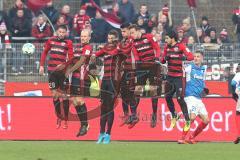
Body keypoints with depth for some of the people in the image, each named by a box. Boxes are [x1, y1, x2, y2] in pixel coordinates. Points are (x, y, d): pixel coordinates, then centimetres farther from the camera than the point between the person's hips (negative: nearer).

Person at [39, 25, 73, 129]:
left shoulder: (68, 42, -1)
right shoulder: (51, 41, 9)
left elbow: (71, 57, -5)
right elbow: (45, 53, 18)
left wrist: (64, 65, -21)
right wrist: (42, 66, 12)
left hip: (62, 71, -3)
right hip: (52, 71, 3)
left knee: (63, 95, -1)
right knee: (55, 94, 5)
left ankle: (66, 119, 5)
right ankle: (58, 117, 17)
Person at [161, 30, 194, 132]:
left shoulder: (180, 46, -11)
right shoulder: (167, 47, 8)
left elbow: (191, 56, -20)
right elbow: (162, 60, 12)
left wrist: (184, 57, -40)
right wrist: (165, 58, -12)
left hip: (179, 77, -6)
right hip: (170, 76, 6)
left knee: (180, 99, -10)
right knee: (168, 97, 5)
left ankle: (187, 121, -2)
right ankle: (174, 116, 27)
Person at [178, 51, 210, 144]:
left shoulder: (203, 69, 16)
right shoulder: (189, 67, -4)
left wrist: (204, 88, 9)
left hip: (198, 98, 7)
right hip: (190, 97, -7)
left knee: (206, 120, 6)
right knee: (192, 116, -26)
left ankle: (192, 138, 19)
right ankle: (182, 138, -18)